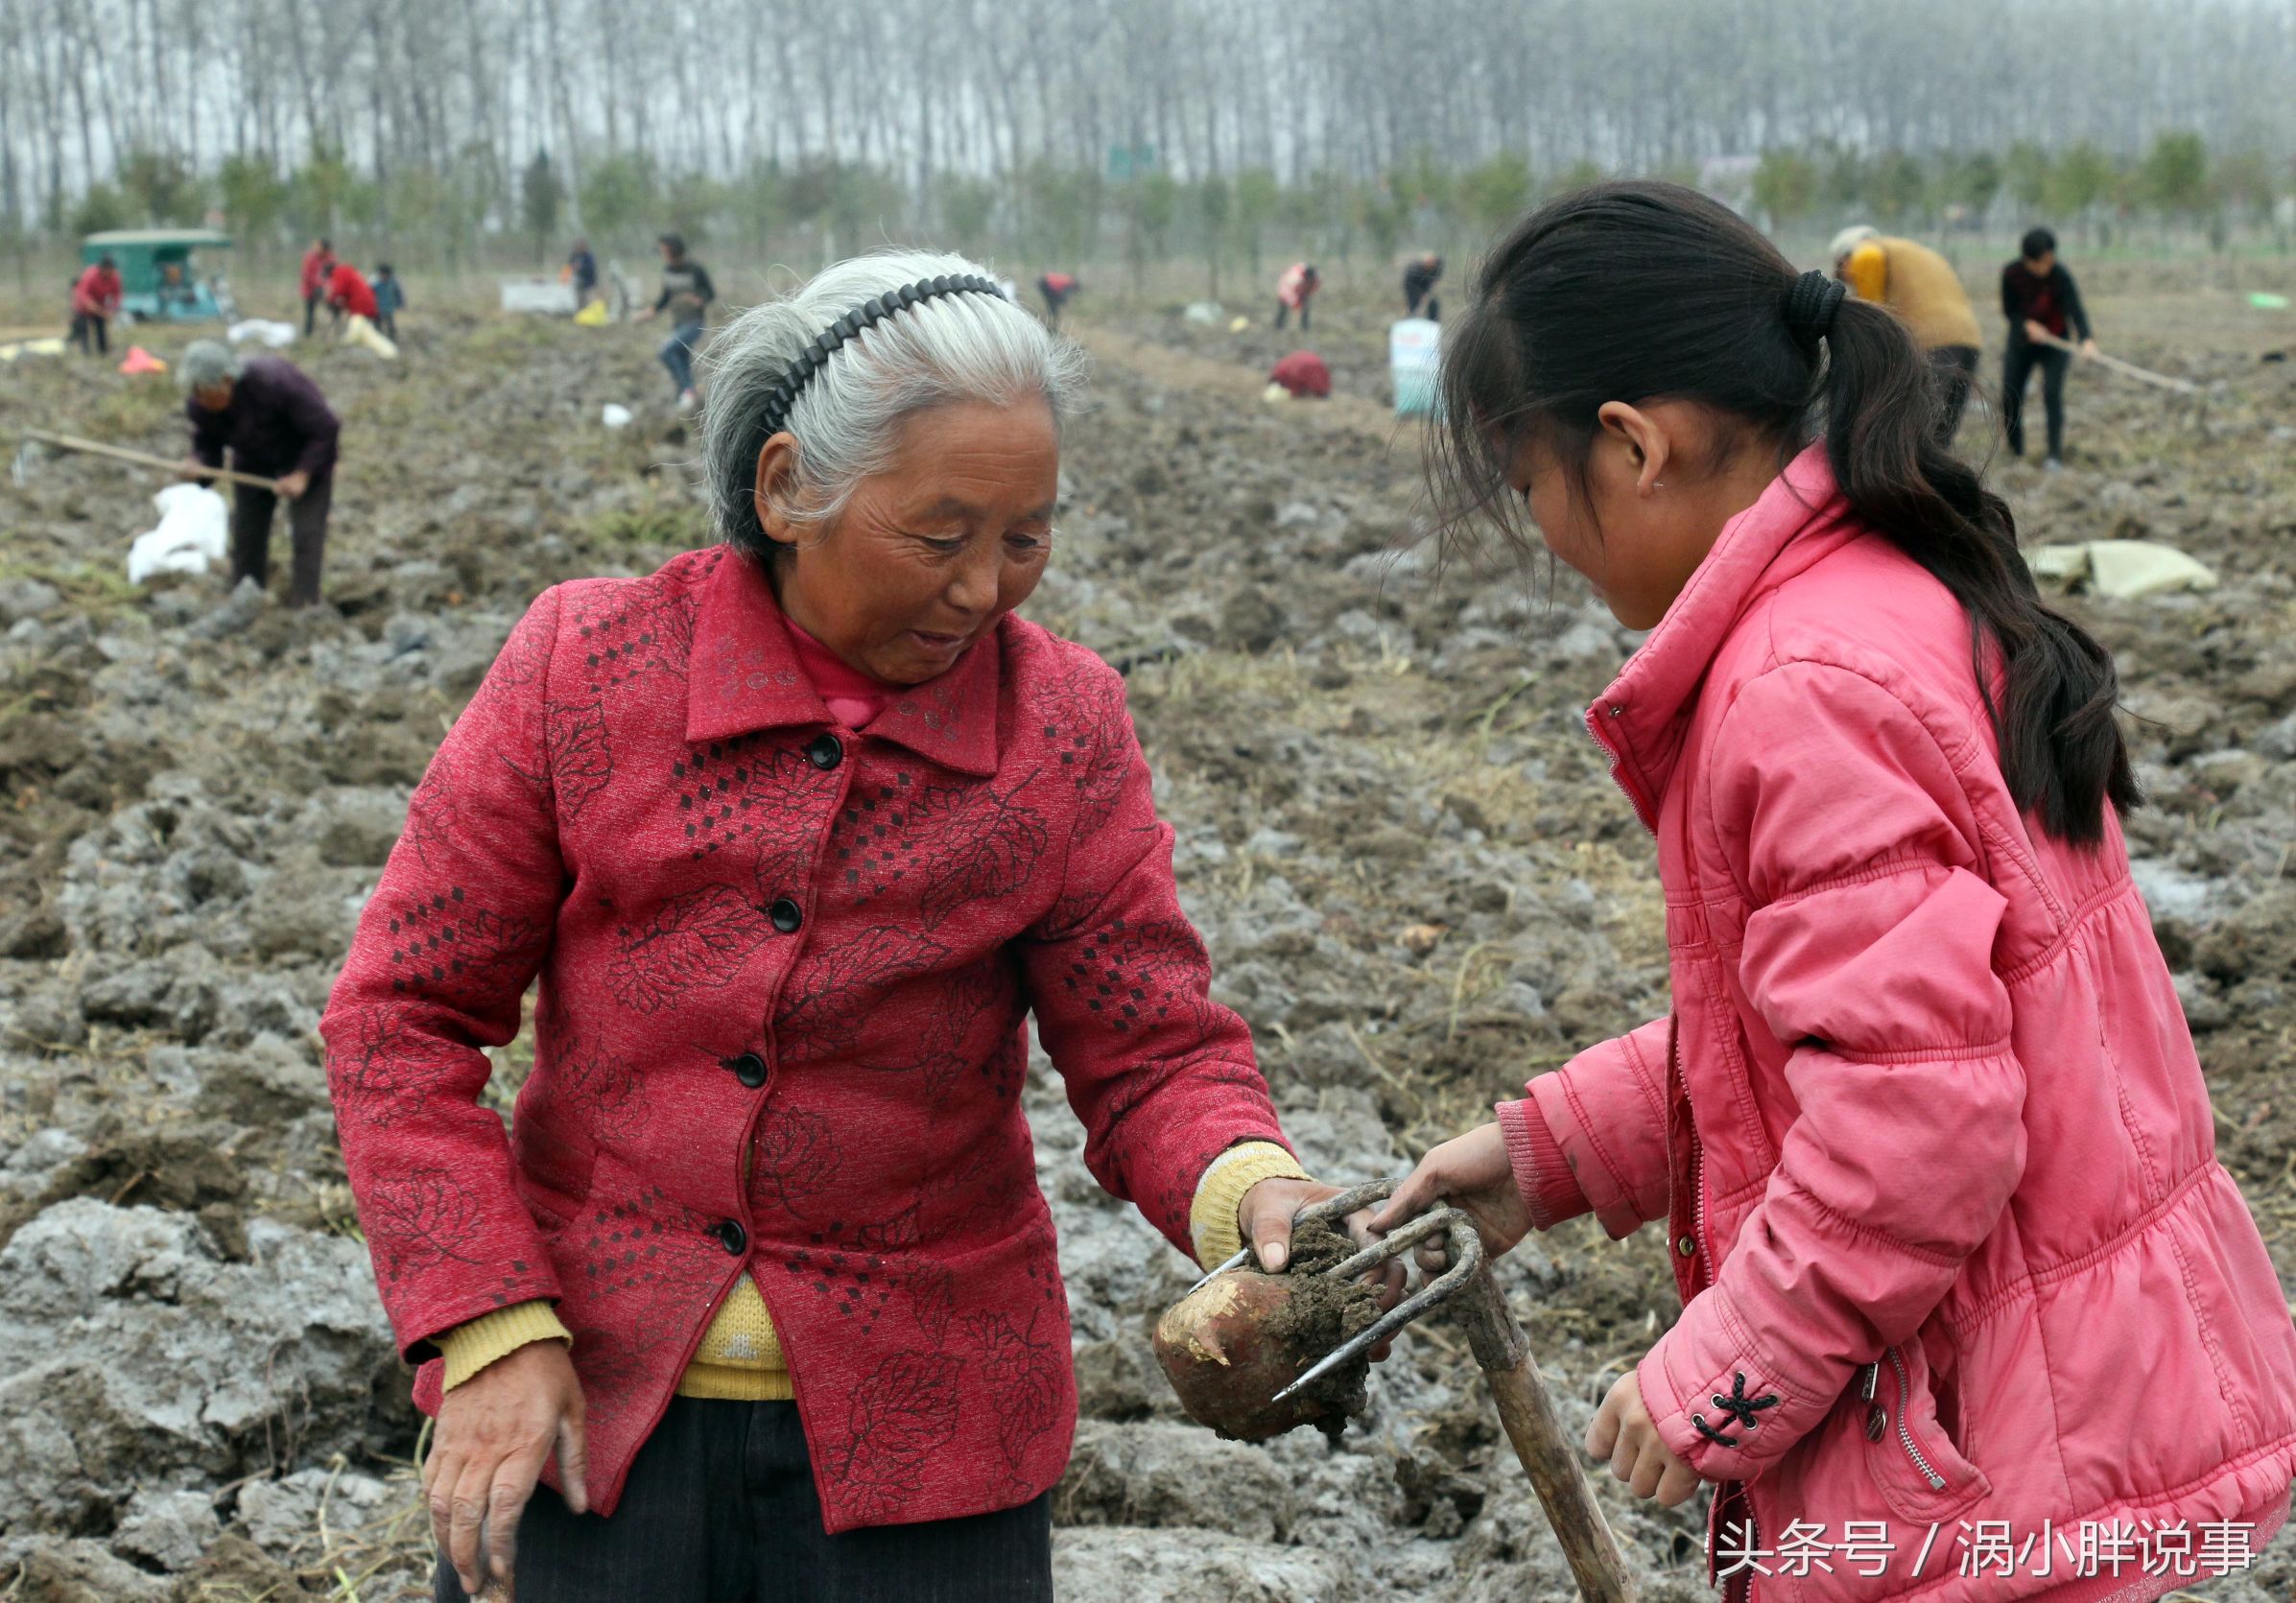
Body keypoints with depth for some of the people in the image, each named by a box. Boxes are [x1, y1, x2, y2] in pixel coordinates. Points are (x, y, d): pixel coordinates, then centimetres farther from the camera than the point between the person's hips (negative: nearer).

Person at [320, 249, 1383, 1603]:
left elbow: (1153, 1051, -3)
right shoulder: (589, 666, -6)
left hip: (908, 1439, 1)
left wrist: (1249, 1188, -25)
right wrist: (492, 1330, -11)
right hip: (583, 1403, 0)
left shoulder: (1064, 726, -2)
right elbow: (404, 1016, -3)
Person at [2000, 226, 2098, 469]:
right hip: (2022, 341, 3)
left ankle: (2055, 455, -13)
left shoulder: (2060, 276, -25)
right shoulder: (2011, 274, -16)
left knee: (2052, 394, -18)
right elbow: (2009, 310, -6)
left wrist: (2087, 339, -53)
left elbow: (2075, 308, -36)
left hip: (2054, 341, -3)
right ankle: (2015, 454, 18)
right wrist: (2028, 324, -27)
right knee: (2010, 397, 0)